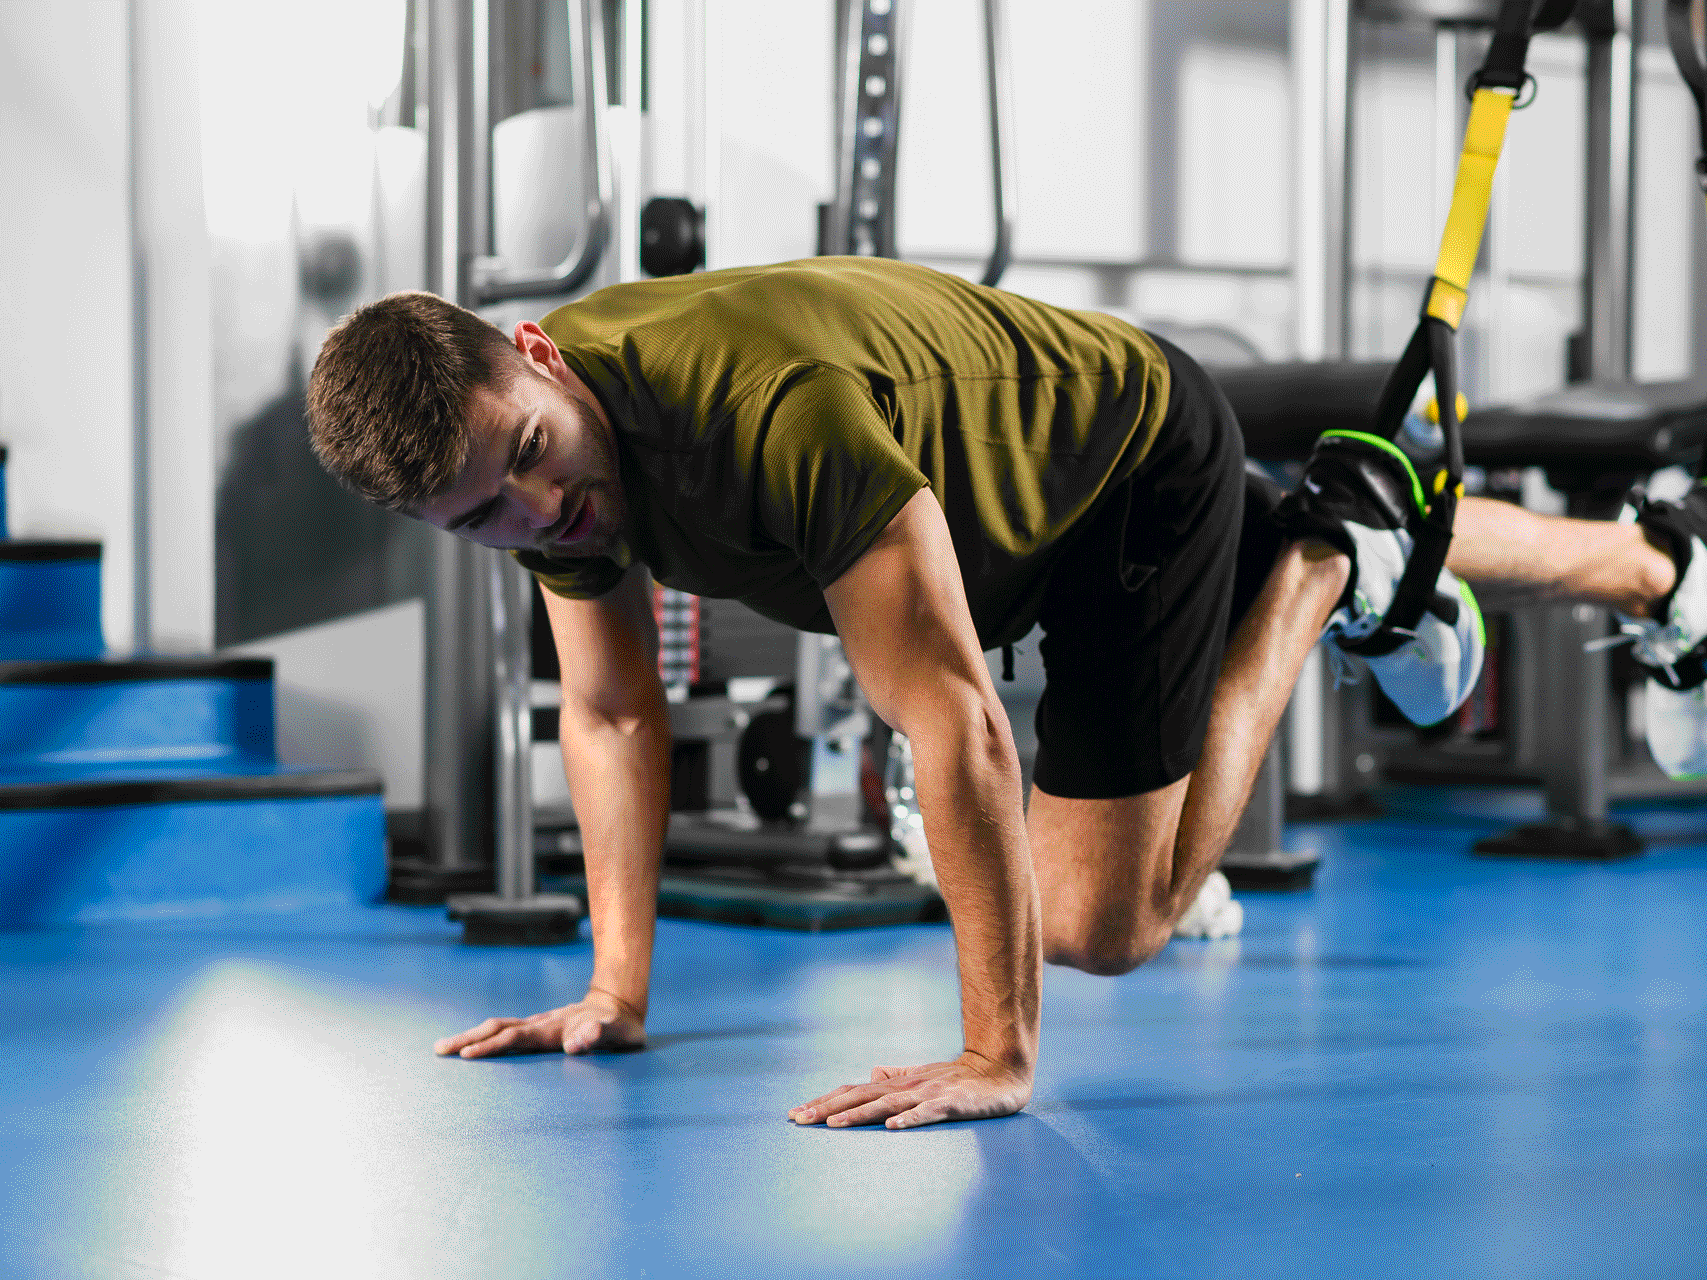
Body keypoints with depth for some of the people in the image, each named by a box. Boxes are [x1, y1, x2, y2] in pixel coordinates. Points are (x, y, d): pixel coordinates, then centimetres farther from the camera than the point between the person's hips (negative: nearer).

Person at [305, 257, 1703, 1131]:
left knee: (1101, 923, -7)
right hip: (1027, 507, 7)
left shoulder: (774, 405, -47)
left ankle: (1331, 559, 6)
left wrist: (999, 1055, -45)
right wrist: (618, 992, -8)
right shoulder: (534, 447, -21)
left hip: (1143, 454, -7)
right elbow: (615, 713, -6)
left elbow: (956, 723, -46)